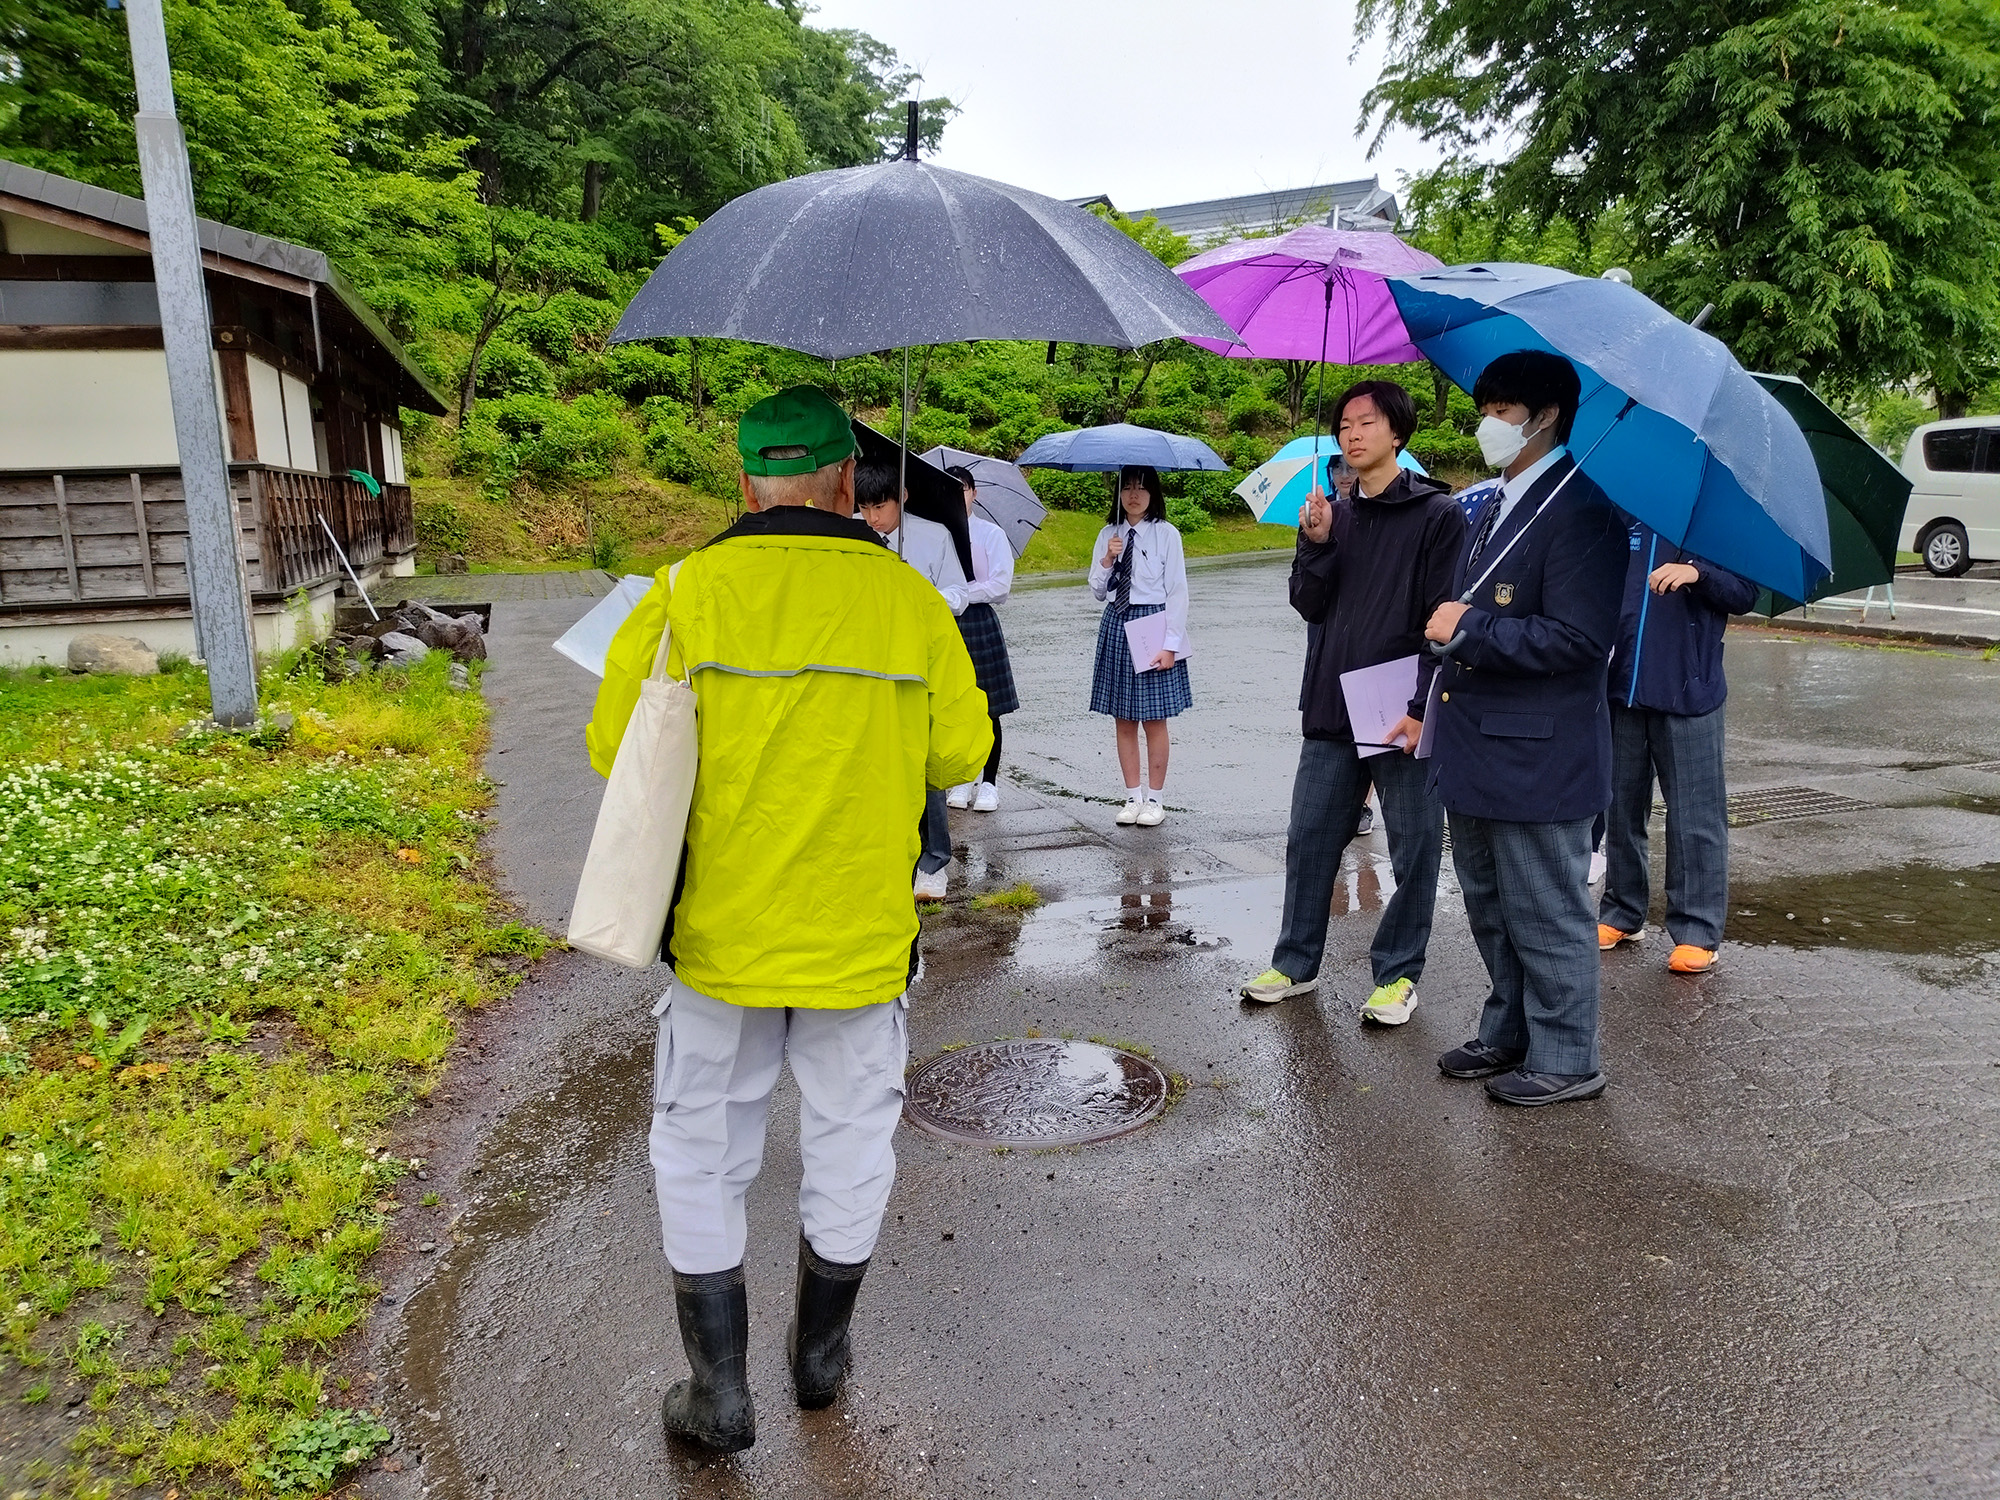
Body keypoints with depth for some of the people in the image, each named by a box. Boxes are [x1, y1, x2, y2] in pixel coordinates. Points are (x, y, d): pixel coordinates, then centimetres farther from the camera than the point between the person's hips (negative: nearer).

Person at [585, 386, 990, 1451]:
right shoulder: (911, 598, -6)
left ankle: (720, 1389, 24)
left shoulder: (688, 590, -9)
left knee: (701, 1153, 16)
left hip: (723, 931, -1)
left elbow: (615, 744, -4)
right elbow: (962, 752, 0)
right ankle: (820, 1351, 37)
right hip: (863, 937, 1)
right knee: (850, 1142, 20)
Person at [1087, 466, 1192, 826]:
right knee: (1124, 720, 8)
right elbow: (1098, 592, 8)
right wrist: (1107, 560, -10)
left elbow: (1177, 592, -7)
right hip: (1116, 627, 4)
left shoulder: (1166, 534, -4)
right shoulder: (1108, 535, 8)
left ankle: (1154, 799, 13)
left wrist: (1170, 644, -13)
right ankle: (1133, 796, 18)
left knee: (1154, 720, 2)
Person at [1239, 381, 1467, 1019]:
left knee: (1413, 850, 5)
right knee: (1308, 839, 11)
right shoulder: (1335, 514, 12)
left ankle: (1398, 973, 19)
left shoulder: (1438, 514, -4)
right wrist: (1315, 543, -9)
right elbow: (1310, 606, 8)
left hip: (1403, 714, -5)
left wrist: (1423, 707, -16)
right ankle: (1296, 963, 24)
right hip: (1332, 708, 5)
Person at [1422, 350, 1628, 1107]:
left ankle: (1565, 1060, 18)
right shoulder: (1490, 510, 15)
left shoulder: (1579, 512, -16)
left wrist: (1470, 630, -21)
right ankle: (1508, 1034, 36)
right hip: (1478, 750, 10)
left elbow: (1576, 641, -25)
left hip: (1537, 755, -10)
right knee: (1490, 905, 20)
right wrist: (1431, 705, 17)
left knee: (1546, 916, 3)